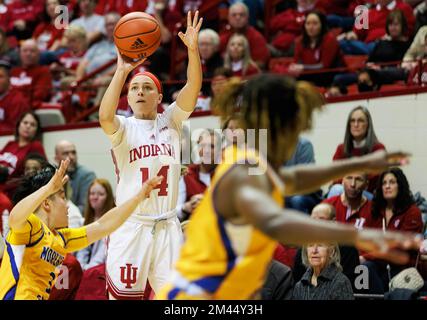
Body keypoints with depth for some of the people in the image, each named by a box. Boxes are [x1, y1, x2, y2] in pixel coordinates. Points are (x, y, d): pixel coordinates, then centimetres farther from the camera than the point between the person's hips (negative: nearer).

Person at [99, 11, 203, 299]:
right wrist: (122, 71, -25)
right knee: (122, 296, -3)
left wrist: (193, 50, -21)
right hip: (131, 226, -2)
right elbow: (105, 116, -22)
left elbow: (193, 88, -6)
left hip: (168, 227, 2)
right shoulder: (124, 128, 2)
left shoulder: (171, 122, 9)